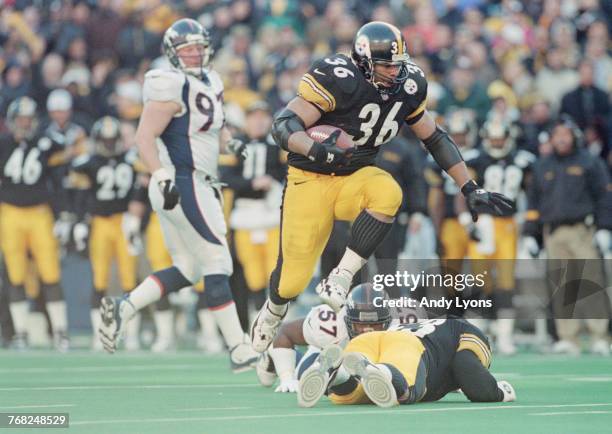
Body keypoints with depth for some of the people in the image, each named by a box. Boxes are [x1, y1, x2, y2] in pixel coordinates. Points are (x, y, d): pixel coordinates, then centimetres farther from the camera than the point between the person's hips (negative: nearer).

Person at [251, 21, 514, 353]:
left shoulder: (407, 87, -4)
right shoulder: (338, 80, -23)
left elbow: (435, 139, 8)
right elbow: (283, 125, -25)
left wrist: (470, 189, 6)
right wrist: (315, 148, -45)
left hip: (356, 177, 4)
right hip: (312, 179, -4)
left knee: (387, 193, -33)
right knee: (294, 278, -4)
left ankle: (340, 279, -23)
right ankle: (272, 313, 33)